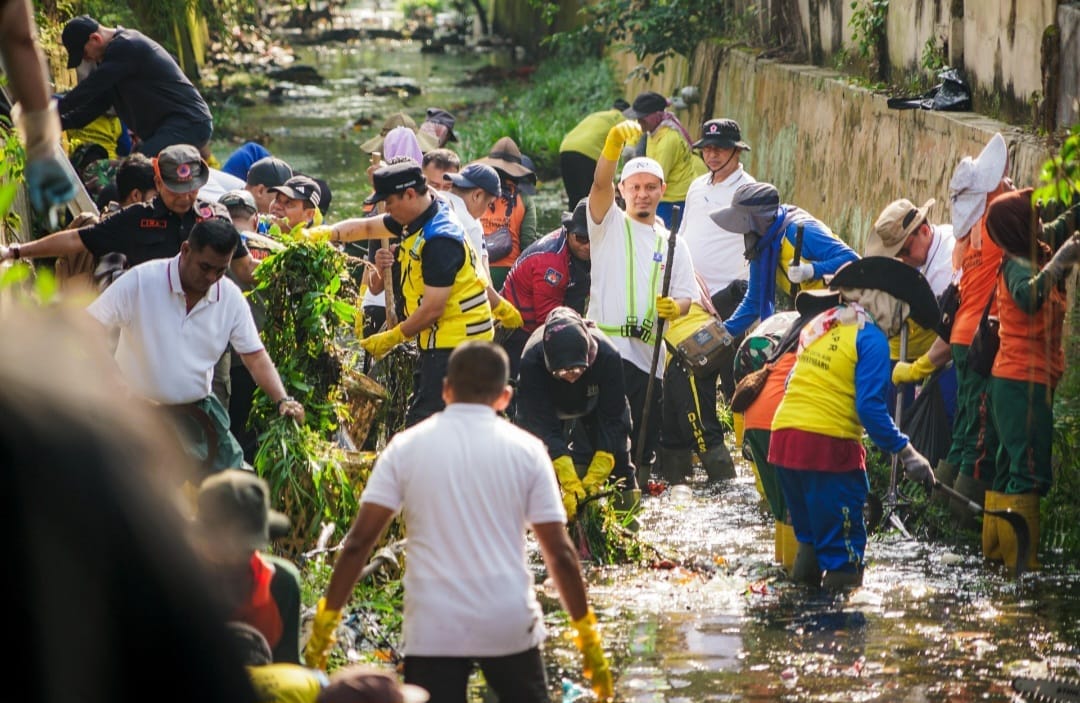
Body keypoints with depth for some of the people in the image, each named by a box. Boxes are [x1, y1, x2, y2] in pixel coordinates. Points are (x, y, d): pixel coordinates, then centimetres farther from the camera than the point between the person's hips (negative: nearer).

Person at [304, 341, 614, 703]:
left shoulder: (406, 446, 1)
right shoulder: (526, 450, 1)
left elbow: (359, 541, -3)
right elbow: (560, 553, 0)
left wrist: (326, 619, 4)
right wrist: (587, 633, 8)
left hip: (433, 629, -1)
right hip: (511, 625, 1)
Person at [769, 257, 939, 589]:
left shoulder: (818, 325, 17)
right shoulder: (871, 338, -6)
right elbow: (870, 407, -14)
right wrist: (905, 451, -10)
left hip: (783, 436, 8)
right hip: (828, 444, -8)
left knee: (810, 537, 21)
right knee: (843, 544, -1)